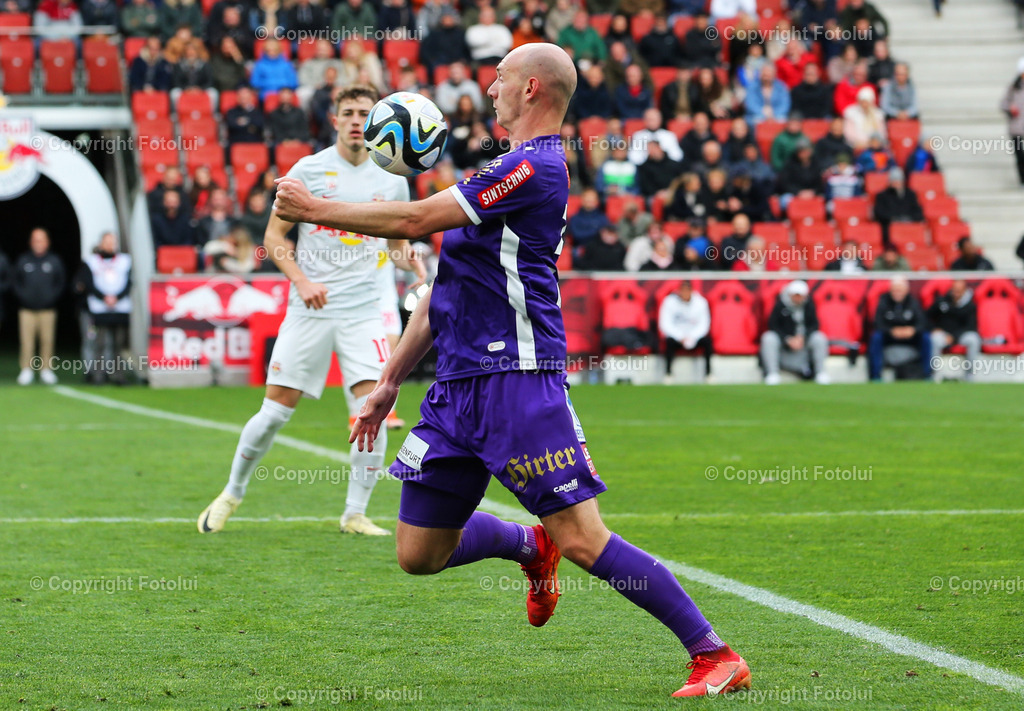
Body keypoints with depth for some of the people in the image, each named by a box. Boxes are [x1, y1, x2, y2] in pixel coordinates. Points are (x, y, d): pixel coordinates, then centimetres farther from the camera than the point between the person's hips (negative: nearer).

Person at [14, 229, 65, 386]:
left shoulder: (54, 261, 7)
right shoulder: (23, 261, 7)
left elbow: (60, 283, 8)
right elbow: (16, 282, 10)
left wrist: (51, 297, -4)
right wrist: (23, 296, -4)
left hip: (47, 309, 0)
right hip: (27, 309, 0)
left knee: (47, 340, -2)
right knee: (26, 340, -4)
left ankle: (46, 370, 5)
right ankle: (26, 370, 0)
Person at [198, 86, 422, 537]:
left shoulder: (392, 181, 7)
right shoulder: (308, 170, -1)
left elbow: (397, 245, 21)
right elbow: (273, 236, 1)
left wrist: (410, 259, -3)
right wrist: (302, 280, -15)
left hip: (363, 311, 2)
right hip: (309, 312, -2)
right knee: (275, 412, -1)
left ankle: (355, 514, 1)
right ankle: (232, 494, 22)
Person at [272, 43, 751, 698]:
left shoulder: (534, 166, -11)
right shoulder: (511, 170, 21)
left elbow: (415, 220, -14)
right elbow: (448, 291, 25)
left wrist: (315, 209, -3)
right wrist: (391, 382, 25)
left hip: (518, 377, -9)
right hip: (459, 386, 9)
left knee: (582, 541, -12)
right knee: (419, 554, 8)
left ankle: (716, 656, -6)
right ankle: (530, 546, 34)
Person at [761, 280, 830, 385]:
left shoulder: (809, 304, -6)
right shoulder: (780, 304, -13)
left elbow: (814, 325, -1)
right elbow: (772, 325, -10)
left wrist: (802, 338, -19)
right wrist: (788, 340, -22)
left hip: (805, 338, 2)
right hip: (783, 338, -2)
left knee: (820, 339, -27)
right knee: (769, 339, -31)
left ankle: (820, 373, -15)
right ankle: (772, 374, -27)